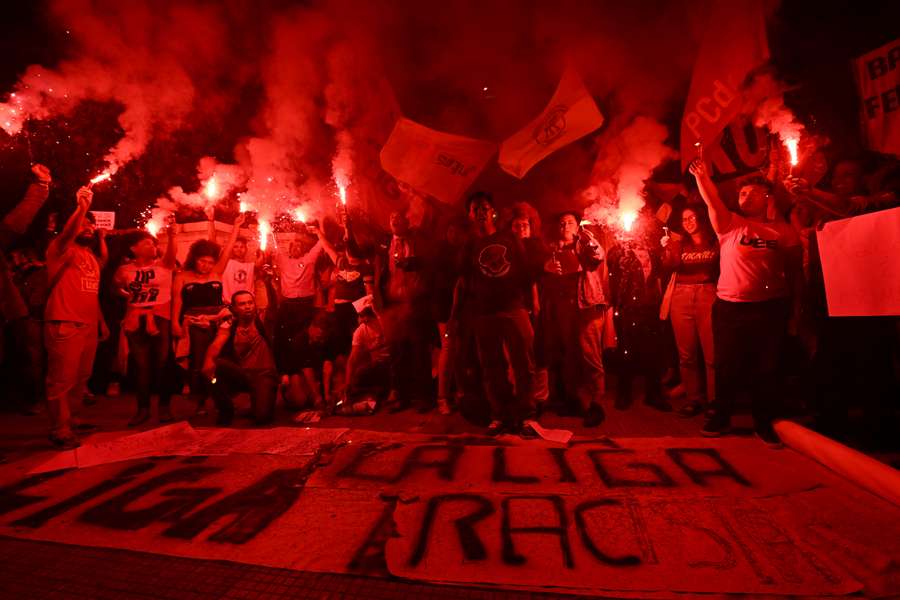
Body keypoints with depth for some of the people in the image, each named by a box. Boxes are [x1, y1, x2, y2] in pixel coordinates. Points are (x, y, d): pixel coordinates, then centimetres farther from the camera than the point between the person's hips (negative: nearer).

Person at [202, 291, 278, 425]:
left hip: (263, 374, -2)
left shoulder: (261, 320, 2)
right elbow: (216, 344, -18)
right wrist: (209, 360, -40)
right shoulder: (229, 324, -2)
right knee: (213, 366, -29)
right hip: (238, 374, 3)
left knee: (262, 416, -26)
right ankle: (225, 409, -5)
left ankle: (259, 398, 15)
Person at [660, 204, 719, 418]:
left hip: (708, 295, -2)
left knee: (712, 353, -5)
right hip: (681, 297, 3)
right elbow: (670, 265, -3)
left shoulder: (715, 241, 7)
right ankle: (694, 400, 12)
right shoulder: (679, 243, 14)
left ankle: (714, 401, 4)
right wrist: (667, 250, -20)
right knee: (686, 353, 4)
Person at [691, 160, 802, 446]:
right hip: (730, 307, 0)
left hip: (771, 307, 1)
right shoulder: (730, 224, 4)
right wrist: (701, 176, -24)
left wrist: (796, 303, 3)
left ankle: (764, 422, 24)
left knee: (765, 367, 8)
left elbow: (794, 267, 7)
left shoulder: (783, 229, 6)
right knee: (727, 365, 7)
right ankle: (721, 417, 22)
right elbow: (712, 202, -12)